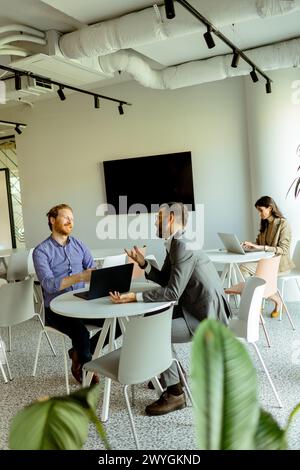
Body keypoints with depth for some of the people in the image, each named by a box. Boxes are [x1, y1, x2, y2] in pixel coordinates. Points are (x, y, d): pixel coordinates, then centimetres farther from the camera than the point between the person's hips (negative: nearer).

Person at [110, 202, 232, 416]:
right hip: (196, 308, 10)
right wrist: (143, 262, 2)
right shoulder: (175, 245, 8)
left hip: (205, 318, -10)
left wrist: (135, 297, -26)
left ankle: (174, 393, 1)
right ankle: (169, 373, 31)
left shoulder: (183, 247, -22)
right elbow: (165, 280, 13)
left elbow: (172, 292, -26)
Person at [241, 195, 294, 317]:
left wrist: (261, 247, -27)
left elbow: (284, 249, -18)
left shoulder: (283, 224, -11)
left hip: (279, 263, -7)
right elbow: (259, 243, 18)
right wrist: (250, 245, -6)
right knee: (243, 268, -19)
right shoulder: (265, 223, 13)